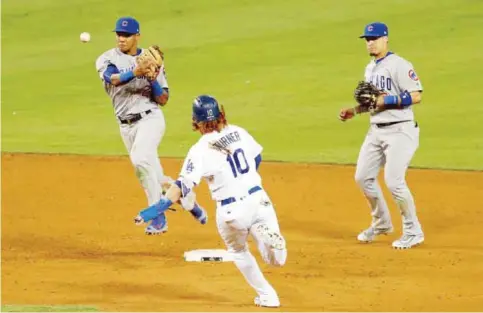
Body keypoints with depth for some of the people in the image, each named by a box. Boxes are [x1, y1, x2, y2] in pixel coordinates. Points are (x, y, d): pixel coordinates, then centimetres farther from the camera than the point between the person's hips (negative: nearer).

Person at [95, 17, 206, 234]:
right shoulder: (107, 59, 1)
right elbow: (112, 79, -23)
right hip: (126, 125, 3)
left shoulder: (151, 61, 2)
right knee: (153, 174, 10)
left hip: (150, 118, -3)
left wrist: (153, 80, -16)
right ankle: (188, 202, 33)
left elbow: (163, 100, 3)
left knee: (141, 159, -30)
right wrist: (135, 72, -41)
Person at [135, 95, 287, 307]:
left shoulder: (201, 150, -12)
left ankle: (267, 295, 25)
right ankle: (269, 237, -21)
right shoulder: (238, 133, 3)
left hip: (231, 210, -3)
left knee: (239, 252, 27)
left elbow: (184, 184, -22)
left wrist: (159, 207, -26)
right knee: (276, 260, 7)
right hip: (258, 199, 3)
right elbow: (257, 158, 19)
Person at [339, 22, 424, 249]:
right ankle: (381, 223, 29)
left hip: (399, 130, -9)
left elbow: (416, 96, -20)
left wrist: (385, 100, -23)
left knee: (393, 181, -15)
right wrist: (354, 111, 9)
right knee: (363, 177, 10)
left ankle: (413, 232, 0)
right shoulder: (370, 68, 14)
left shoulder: (398, 65, -14)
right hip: (376, 130, 9)